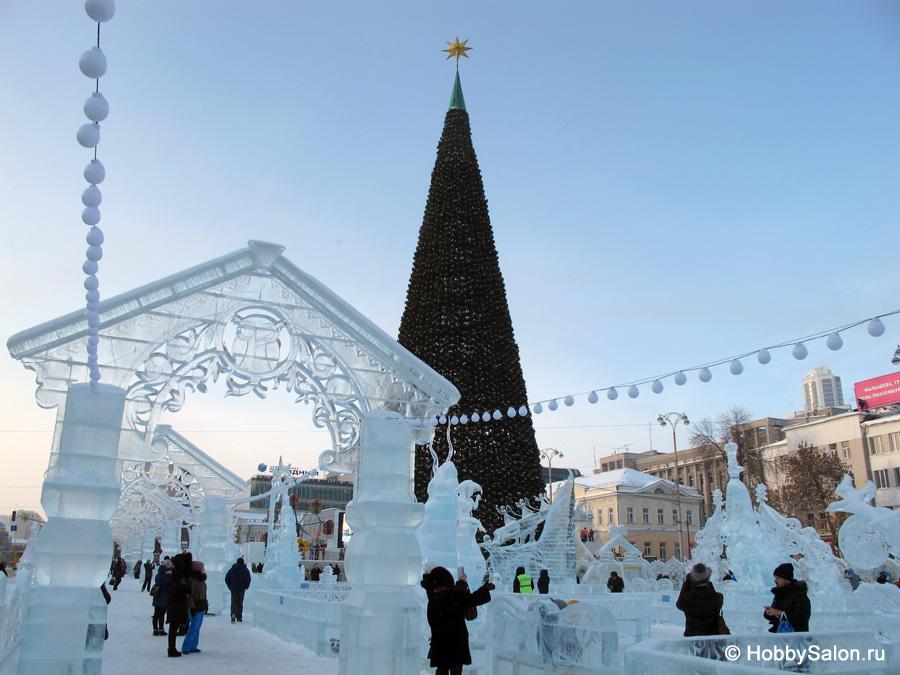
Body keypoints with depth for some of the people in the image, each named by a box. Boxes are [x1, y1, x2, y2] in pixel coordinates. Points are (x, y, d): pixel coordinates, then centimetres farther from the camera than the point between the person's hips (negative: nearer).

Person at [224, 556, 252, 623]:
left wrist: (230, 586, 14)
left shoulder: (232, 569, 9)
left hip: (233, 588, 2)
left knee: (234, 602, 3)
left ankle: (233, 614, -22)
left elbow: (227, 578, 8)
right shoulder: (245, 570, -2)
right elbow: (248, 579, -11)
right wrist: (246, 586, 3)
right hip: (241, 589, -2)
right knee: (240, 603, 8)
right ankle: (239, 617, 11)